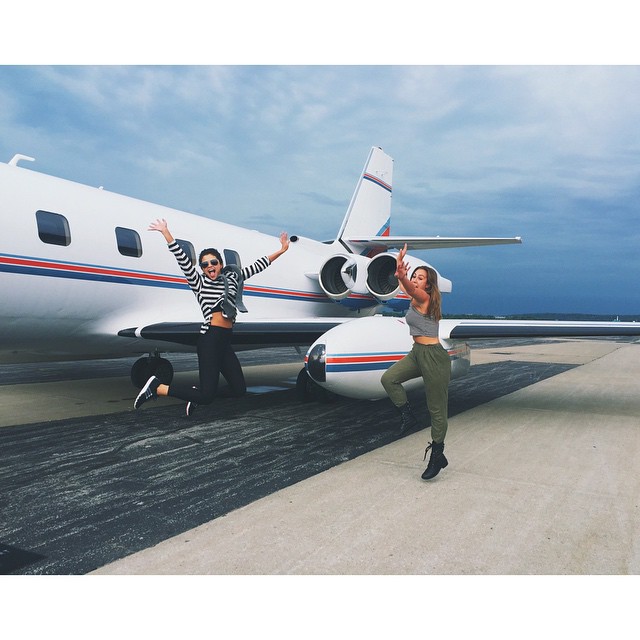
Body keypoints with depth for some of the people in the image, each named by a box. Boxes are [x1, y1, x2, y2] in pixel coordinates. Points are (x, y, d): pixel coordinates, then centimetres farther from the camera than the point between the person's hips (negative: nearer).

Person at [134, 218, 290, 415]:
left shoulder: (231, 278, 16)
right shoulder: (199, 284, 4)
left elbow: (257, 265, 20)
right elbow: (182, 259, -5)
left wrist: (281, 250, 25)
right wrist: (165, 232, -13)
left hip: (225, 341, 7)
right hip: (210, 338, -7)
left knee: (239, 390, 5)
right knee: (206, 396, -12)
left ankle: (198, 394, 21)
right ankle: (157, 387, 1)